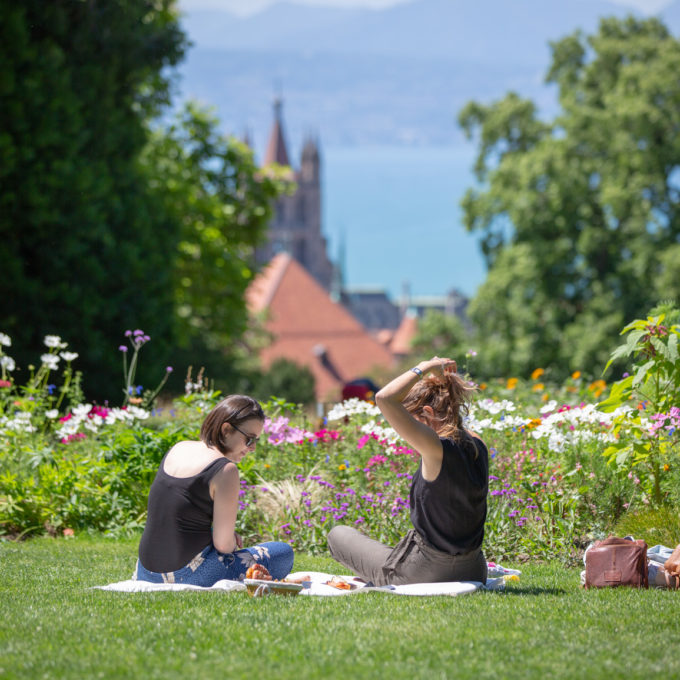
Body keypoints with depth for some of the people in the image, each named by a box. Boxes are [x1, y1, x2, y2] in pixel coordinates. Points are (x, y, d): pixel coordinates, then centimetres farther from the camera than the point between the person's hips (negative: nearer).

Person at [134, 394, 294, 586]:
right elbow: (223, 545, -13)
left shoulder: (177, 449, 9)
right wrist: (231, 541, 11)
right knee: (284, 553, 5)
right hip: (189, 575, -8)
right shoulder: (225, 470, -16)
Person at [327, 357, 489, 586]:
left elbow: (384, 398, -32)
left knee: (338, 534, 16)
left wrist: (424, 368, -19)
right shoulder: (478, 448, -3)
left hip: (424, 575, -8)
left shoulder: (438, 450, -26)